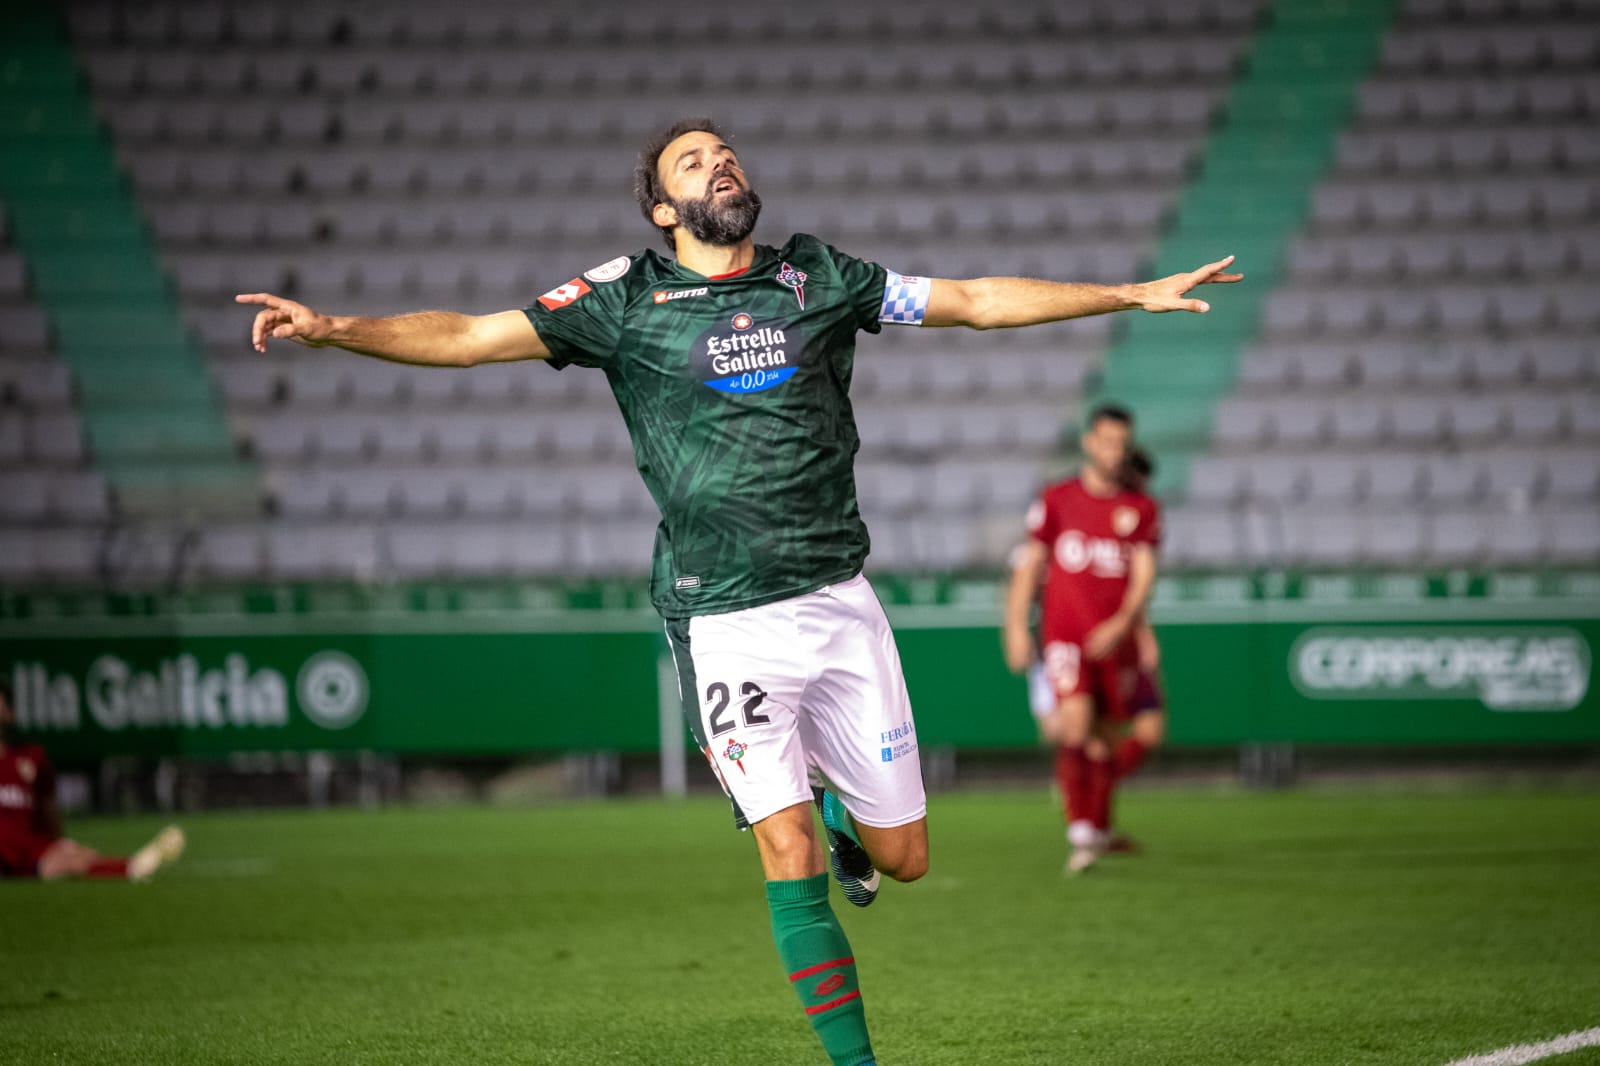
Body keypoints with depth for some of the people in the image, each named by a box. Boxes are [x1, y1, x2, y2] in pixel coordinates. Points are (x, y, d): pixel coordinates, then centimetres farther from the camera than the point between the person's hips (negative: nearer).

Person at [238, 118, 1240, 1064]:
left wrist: (1134, 293, 12)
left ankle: (840, 807, 40)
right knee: (791, 860, -11)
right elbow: (472, 335, -5)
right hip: (725, 621, -3)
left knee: (902, 857, 6)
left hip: (841, 598, 3)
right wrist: (335, 326, -19)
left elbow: (979, 300, 13)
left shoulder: (818, 278, 8)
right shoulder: (626, 299, 1)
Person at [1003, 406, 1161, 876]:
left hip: (1115, 640, 2)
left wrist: (1122, 623, -17)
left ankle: (1098, 832, 23)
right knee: (1076, 721, -21)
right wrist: (1016, 626, 0)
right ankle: (1080, 832, -20)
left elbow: (1144, 576, -1)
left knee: (1103, 741, 7)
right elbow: (1030, 564, 8)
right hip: (1063, 632, -2)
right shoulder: (1056, 499, 5)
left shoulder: (1141, 509, 7)